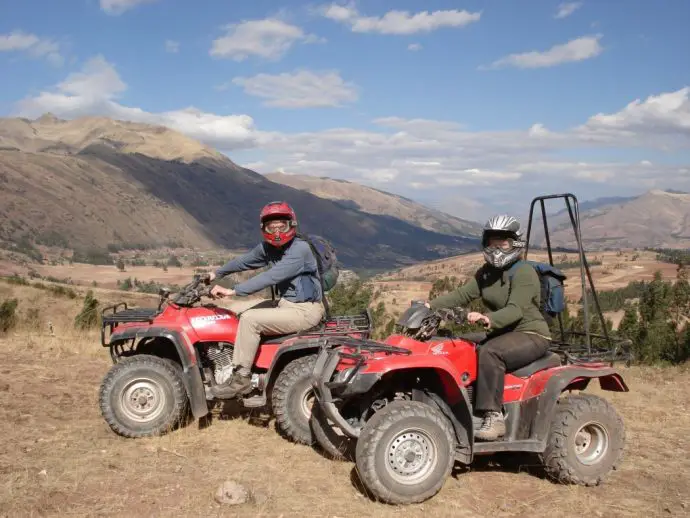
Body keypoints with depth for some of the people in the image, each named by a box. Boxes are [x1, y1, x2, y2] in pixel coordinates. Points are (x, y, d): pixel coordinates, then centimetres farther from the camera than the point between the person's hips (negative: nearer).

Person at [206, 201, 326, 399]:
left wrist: (233, 291, -31)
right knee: (235, 309, 8)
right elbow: (245, 260, 21)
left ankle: (241, 378, -13)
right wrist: (216, 274, 23)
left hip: (305, 310, -9)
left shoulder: (299, 249, -22)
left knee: (250, 319, -23)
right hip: (284, 303, 9)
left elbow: (271, 277, -31)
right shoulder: (268, 247, 4)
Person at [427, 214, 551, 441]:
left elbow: (515, 309, -29)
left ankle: (493, 418, -30)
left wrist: (488, 319, -47)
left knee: (489, 353, -33)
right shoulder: (486, 272, 10)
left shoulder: (524, 273, -15)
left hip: (531, 335, -8)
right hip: (503, 333, 8)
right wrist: (431, 305, -13)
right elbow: (462, 295, 2)